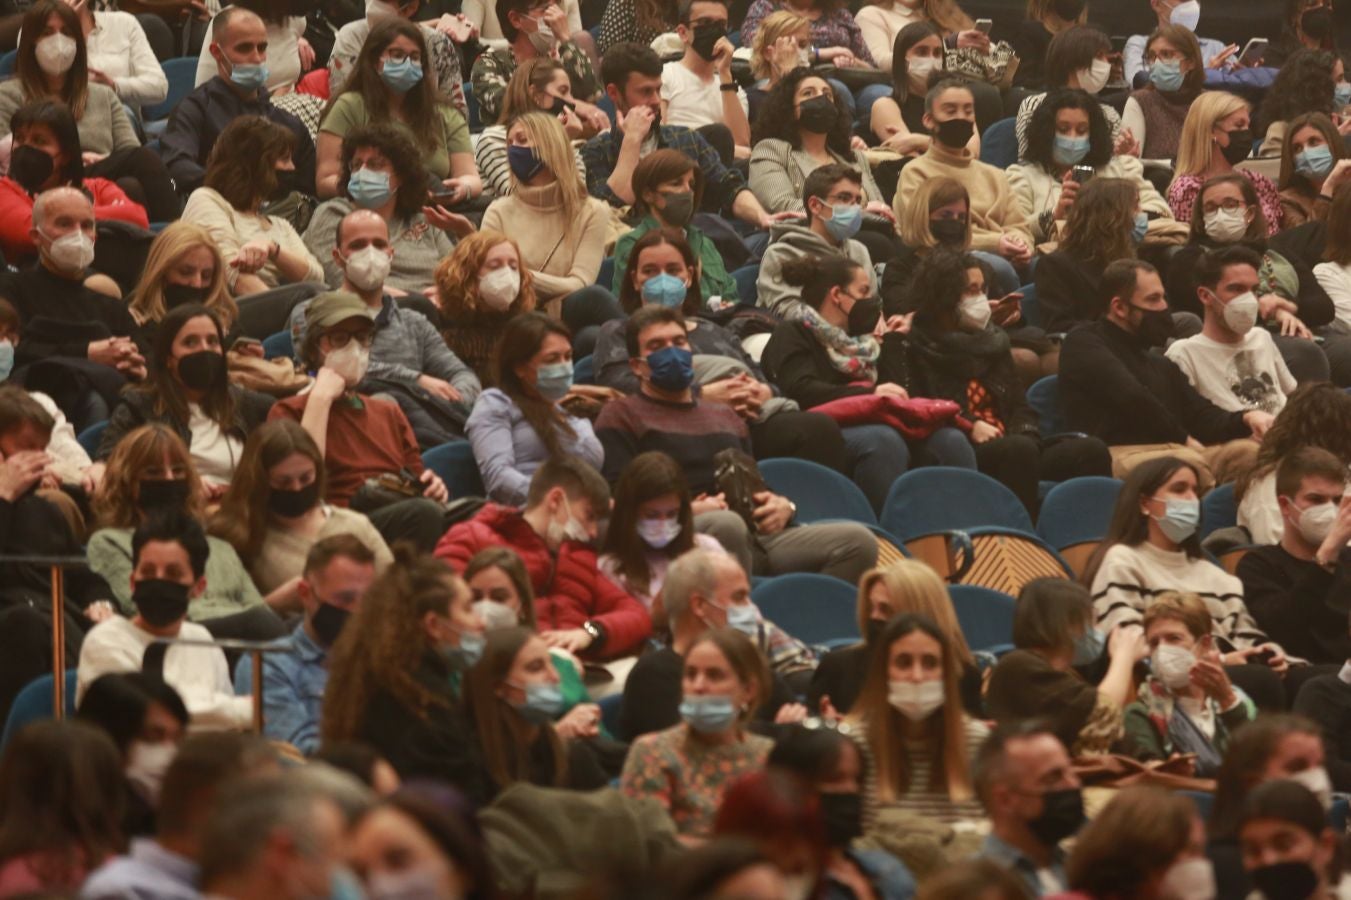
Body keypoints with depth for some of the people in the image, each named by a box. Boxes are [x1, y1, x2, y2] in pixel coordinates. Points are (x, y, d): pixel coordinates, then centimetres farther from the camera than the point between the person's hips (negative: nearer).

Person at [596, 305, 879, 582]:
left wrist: (782, 507, 9)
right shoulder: (621, 415, 16)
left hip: (758, 535, 6)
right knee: (726, 524, -43)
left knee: (857, 542, -21)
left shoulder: (726, 417, 35)